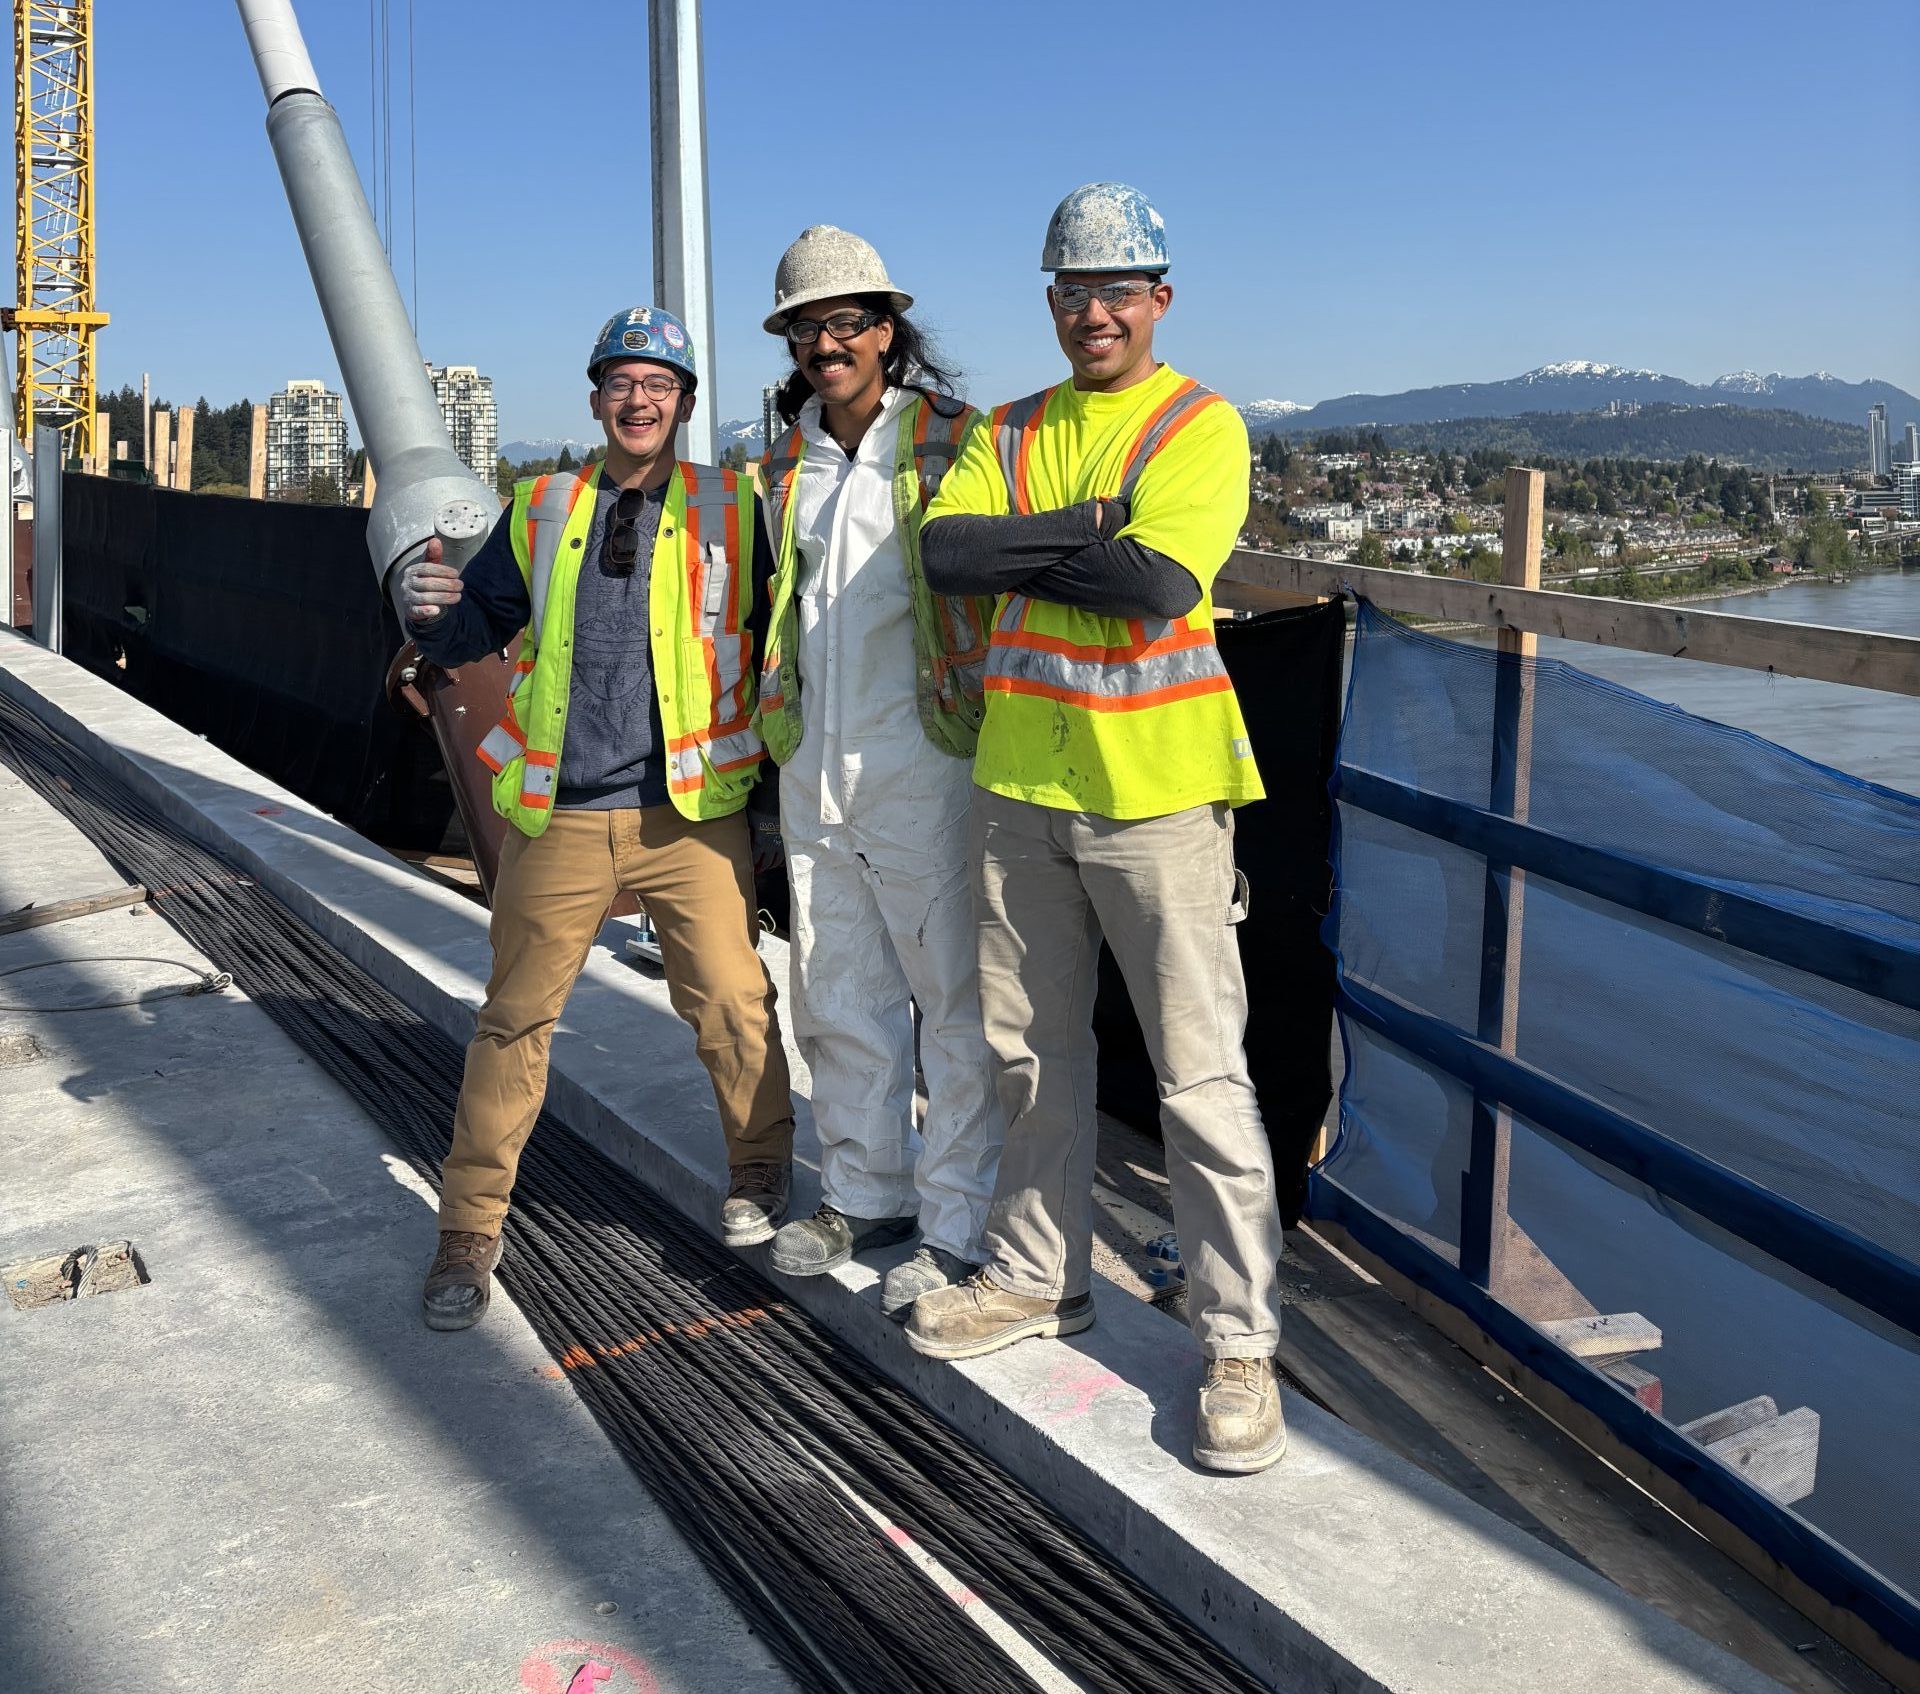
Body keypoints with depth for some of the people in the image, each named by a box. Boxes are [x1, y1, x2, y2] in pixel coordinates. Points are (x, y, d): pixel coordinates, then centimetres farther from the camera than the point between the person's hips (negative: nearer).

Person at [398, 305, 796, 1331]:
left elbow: (774, 643, 6)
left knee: (731, 1003, 1)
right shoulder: (540, 512, 10)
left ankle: (759, 1173, 27)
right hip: (558, 820, 2)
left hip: (690, 814, -1)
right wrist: (431, 611, -9)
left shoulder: (731, 511, 4)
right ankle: (469, 1231, 18)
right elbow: (478, 629, 12)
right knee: (515, 1019, 6)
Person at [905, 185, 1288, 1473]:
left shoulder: (1201, 427, -4)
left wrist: (1022, 549, -9)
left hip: (1154, 787, -5)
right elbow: (946, 552, -5)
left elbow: (1158, 583, -19)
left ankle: (1240, 1341, 9)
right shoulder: (1009, 433, 12)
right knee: (1033, 1050, 16)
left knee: (1200, 1072, -3)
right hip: (1022, 782, 6)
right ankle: (1041, 1275, 33)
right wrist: (1090, 527, -13)